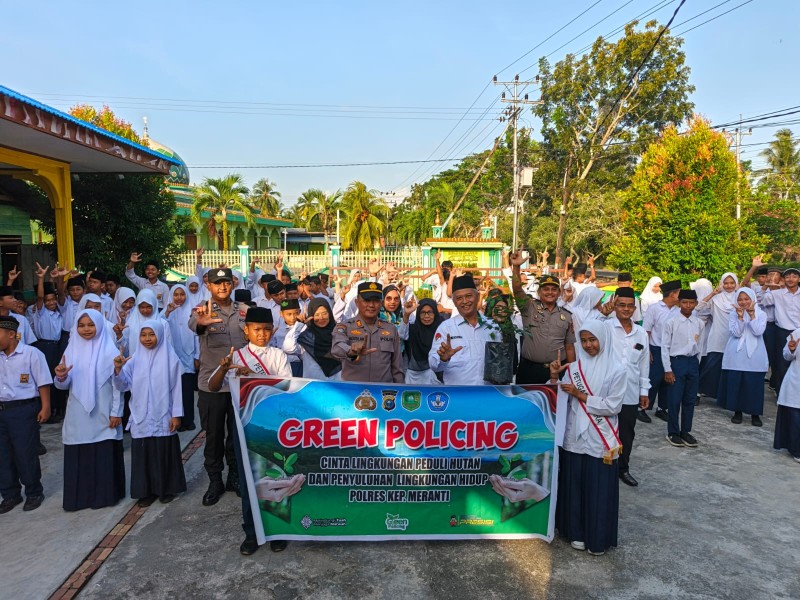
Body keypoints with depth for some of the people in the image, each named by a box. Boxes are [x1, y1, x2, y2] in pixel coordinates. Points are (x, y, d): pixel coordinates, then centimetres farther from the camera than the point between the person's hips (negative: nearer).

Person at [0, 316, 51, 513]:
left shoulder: (31, 353, -8)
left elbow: (43, 383, -9)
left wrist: (45, 408, -13)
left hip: (23, 410, -6)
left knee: (26, 454, 2)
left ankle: (34, 493, 19)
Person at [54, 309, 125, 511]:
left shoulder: (109, 351, -7)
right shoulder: (72, 349, 4)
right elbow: (64, 386, 3)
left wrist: (116, 412, -9)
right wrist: (61, 377, -20)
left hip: (103, 415, -3)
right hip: (78, 416, 4)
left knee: (104, 456, 4)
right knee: (78, 457, 8)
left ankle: (104, 495, 18)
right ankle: (79, 496, 22)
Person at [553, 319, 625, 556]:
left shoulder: (616, 369, -7)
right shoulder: (575, 367, 3)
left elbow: (613, 406, -12)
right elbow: (560, 400, 1)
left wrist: (580, 395, -15)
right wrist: (554, 377, -13)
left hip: (600, 441, -3)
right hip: (574, 437, 3)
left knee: (599, 489, 7)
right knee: (574, 485, 12)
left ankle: (599, 538, 23)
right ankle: (577, 532, 28)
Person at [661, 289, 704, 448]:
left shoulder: (699, 323, 5)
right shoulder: (671, 322, -8)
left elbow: (699, 346, 13)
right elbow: (665, 347, -7)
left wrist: (696, 364, 10)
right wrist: (667, 369, -10)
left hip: (693, 362, 4)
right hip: (677, 362, -4)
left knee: (690, 399, 10)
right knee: (675, 399, 1)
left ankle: (686, 431, 22)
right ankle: (673, 433, 14)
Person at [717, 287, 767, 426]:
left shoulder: (761, 314, 1)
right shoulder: (734, 314, 1)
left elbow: (758, 332, -14)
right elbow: (736, 333, -9)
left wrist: (752, 315, -21)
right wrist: (740, 317, -20)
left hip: (754, 355, 0)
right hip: (736, 355, 1)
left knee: (754, 384, 1)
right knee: (735, 383, 3)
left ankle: (755, 413, 13)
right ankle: (737, 411, 16)